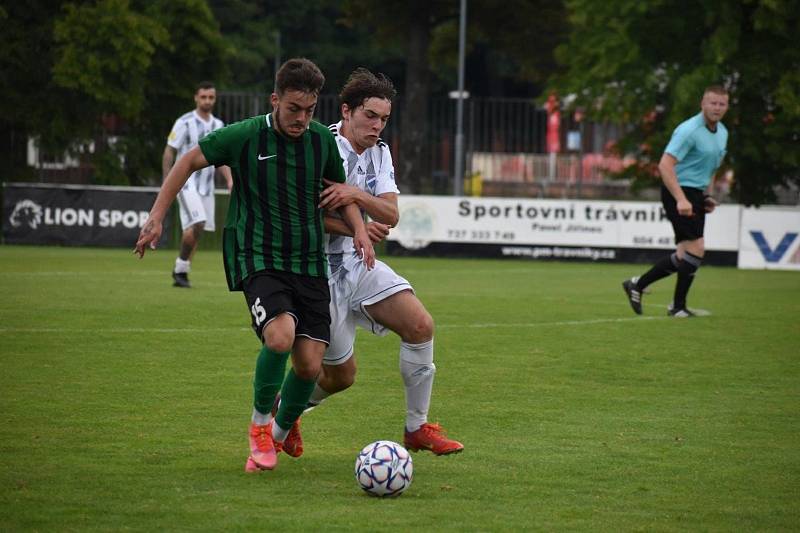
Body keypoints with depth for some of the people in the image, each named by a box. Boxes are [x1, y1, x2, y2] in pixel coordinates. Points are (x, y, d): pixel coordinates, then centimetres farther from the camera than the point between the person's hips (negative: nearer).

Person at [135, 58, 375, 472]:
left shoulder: (322, 140, 4)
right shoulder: (244, 136, -7)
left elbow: (340, 190, 21)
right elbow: (189, 161, 4)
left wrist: (359, 229, 3)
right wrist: (157, 216, -1)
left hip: (310, 264, 4)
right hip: (259, 260, -4)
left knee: (310, 364, -6)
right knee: (281, 335, -29)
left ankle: (279, 434, 22)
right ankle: (259, 425, -5)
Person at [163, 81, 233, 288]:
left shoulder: (218, 125, 13)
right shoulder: (185, 123, -6)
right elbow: (169, 153, -4)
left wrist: (229, 179, 4)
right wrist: (166, 183, -11)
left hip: (206, 185, 6)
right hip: (187, 183, -6)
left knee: (194, 229, 2)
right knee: (197, 224, -21)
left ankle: (181, 272, 10)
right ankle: (181, 268, -9)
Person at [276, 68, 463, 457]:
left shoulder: (380, 153, 8)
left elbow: (391, 216, -3)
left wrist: (358, 195, -23)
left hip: (360, 264, 7)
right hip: (321, 268, -7)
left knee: (420, 325, -12)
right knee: (341, 374, -3)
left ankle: (417, 428, 0)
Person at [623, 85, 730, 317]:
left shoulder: (722, 132, 12)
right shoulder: (689, 130, -17)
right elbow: (665, 164, -24)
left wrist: (706, 197, 16)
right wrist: (681, 199, -31)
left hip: (695, 195, 9)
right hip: (679, 193, -9)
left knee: (684, 257, 8)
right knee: (696, 248, -14)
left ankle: (637, 285, 20)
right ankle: (678, 306, -3)